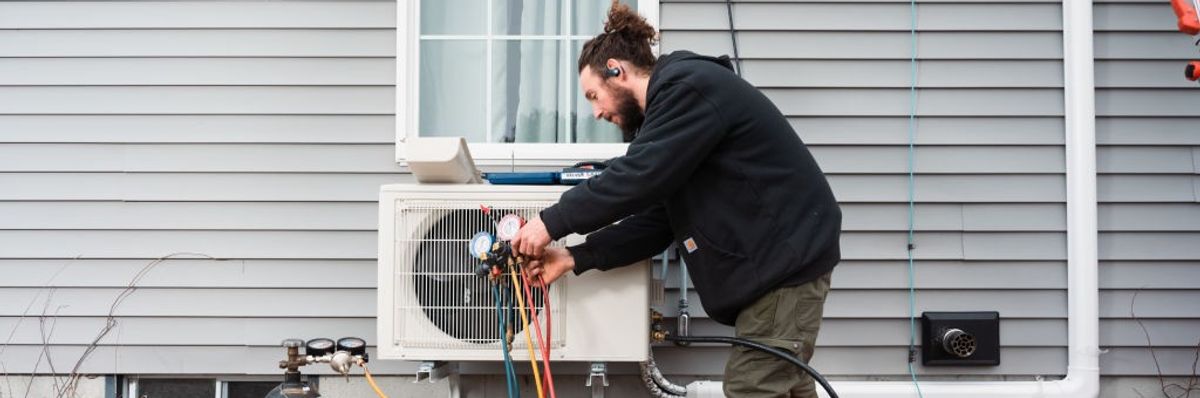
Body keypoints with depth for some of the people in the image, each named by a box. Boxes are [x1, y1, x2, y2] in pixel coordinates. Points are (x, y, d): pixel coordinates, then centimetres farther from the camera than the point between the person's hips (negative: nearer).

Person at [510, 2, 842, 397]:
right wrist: (575, 258, 3)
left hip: (785, 256, -10)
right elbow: (656, 220, 11)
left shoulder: (688, 88, -14)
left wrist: (552, 222, -14)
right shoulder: (678, 101, 17)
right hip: (774, 257, 10)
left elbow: (637, 178, -23)